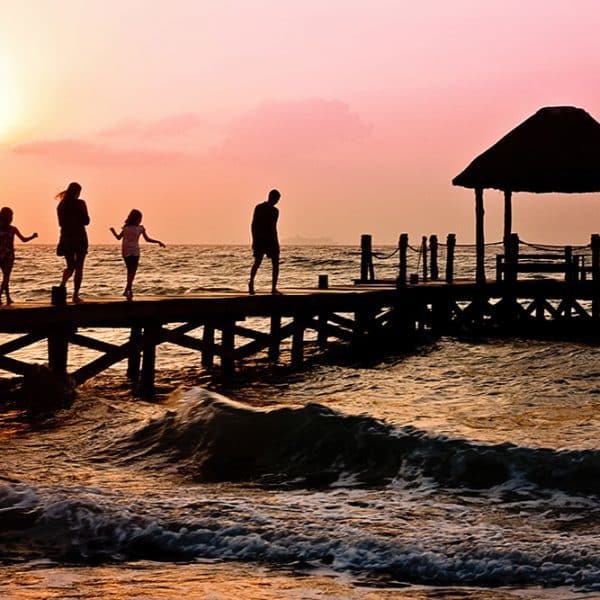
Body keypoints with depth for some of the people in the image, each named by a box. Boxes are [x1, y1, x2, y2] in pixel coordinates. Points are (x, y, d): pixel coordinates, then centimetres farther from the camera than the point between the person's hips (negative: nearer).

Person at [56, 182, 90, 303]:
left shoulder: (61, 205, 5)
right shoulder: (80, 203, -10)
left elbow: (61, 222, 11)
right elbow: (86, 221, -7)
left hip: (66, 237, 4)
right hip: (79, 237, -4)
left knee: (70, 266, 16)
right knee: (79, 267, 3)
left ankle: (62, 284, -13)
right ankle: (76, 295, 0)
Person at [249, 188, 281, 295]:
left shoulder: (258, 207, 6)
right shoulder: (274, 211, -10)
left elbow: (253, 225, 7)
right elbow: (273, 228, -14)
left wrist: (254, 239, 13)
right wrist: (276, 242, -9)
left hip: (258, 240, 5)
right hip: (270, 240, -5)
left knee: (257, 262, 14)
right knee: (275, 264, 7)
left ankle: (251, 281, -12)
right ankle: (273, 288, 0)